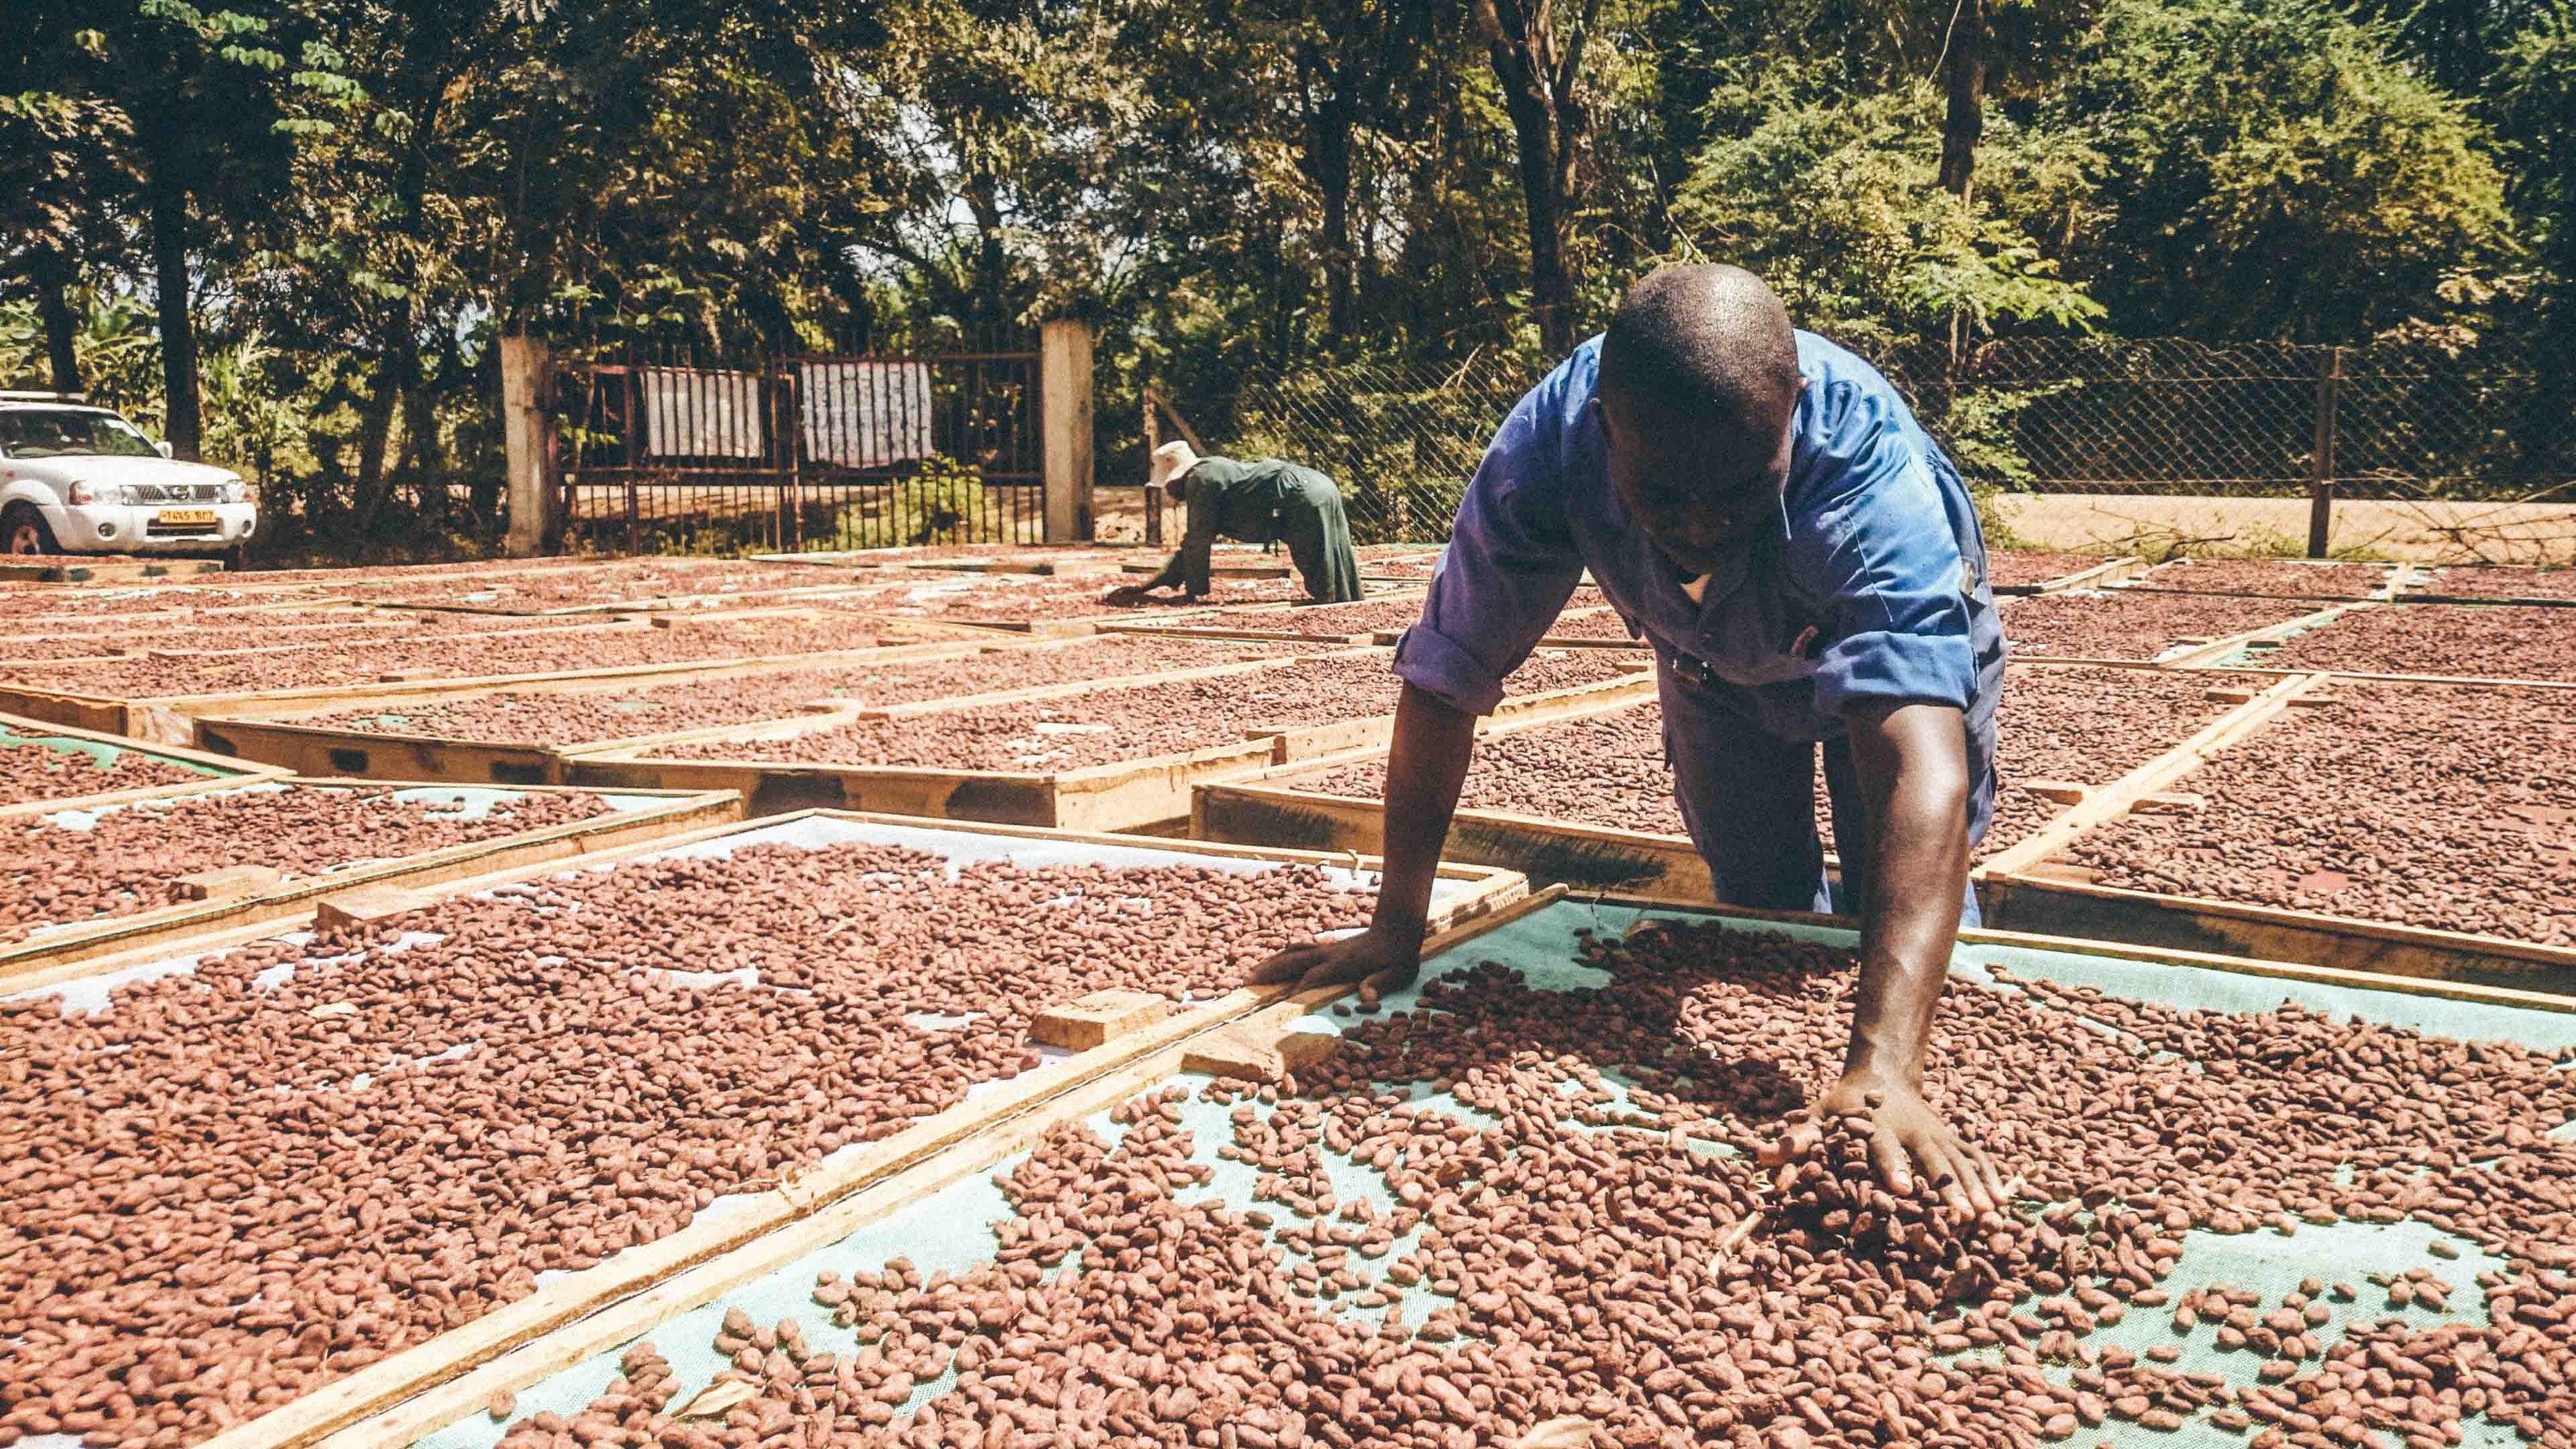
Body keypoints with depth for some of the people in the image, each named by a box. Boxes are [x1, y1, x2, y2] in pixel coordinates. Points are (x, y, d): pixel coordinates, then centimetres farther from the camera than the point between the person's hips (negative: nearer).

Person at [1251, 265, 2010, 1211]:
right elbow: (1445, 680, -31)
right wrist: (1397, 928, -30)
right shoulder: (1549, 443, -39)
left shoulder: (1868, 468, -47)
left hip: (1894, 628, -2)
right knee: (1760, 900, 9)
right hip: (1714, 657, 2)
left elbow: (1920, 768, -57)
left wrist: (1885, 1070, -68)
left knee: (1902, 903, -1)